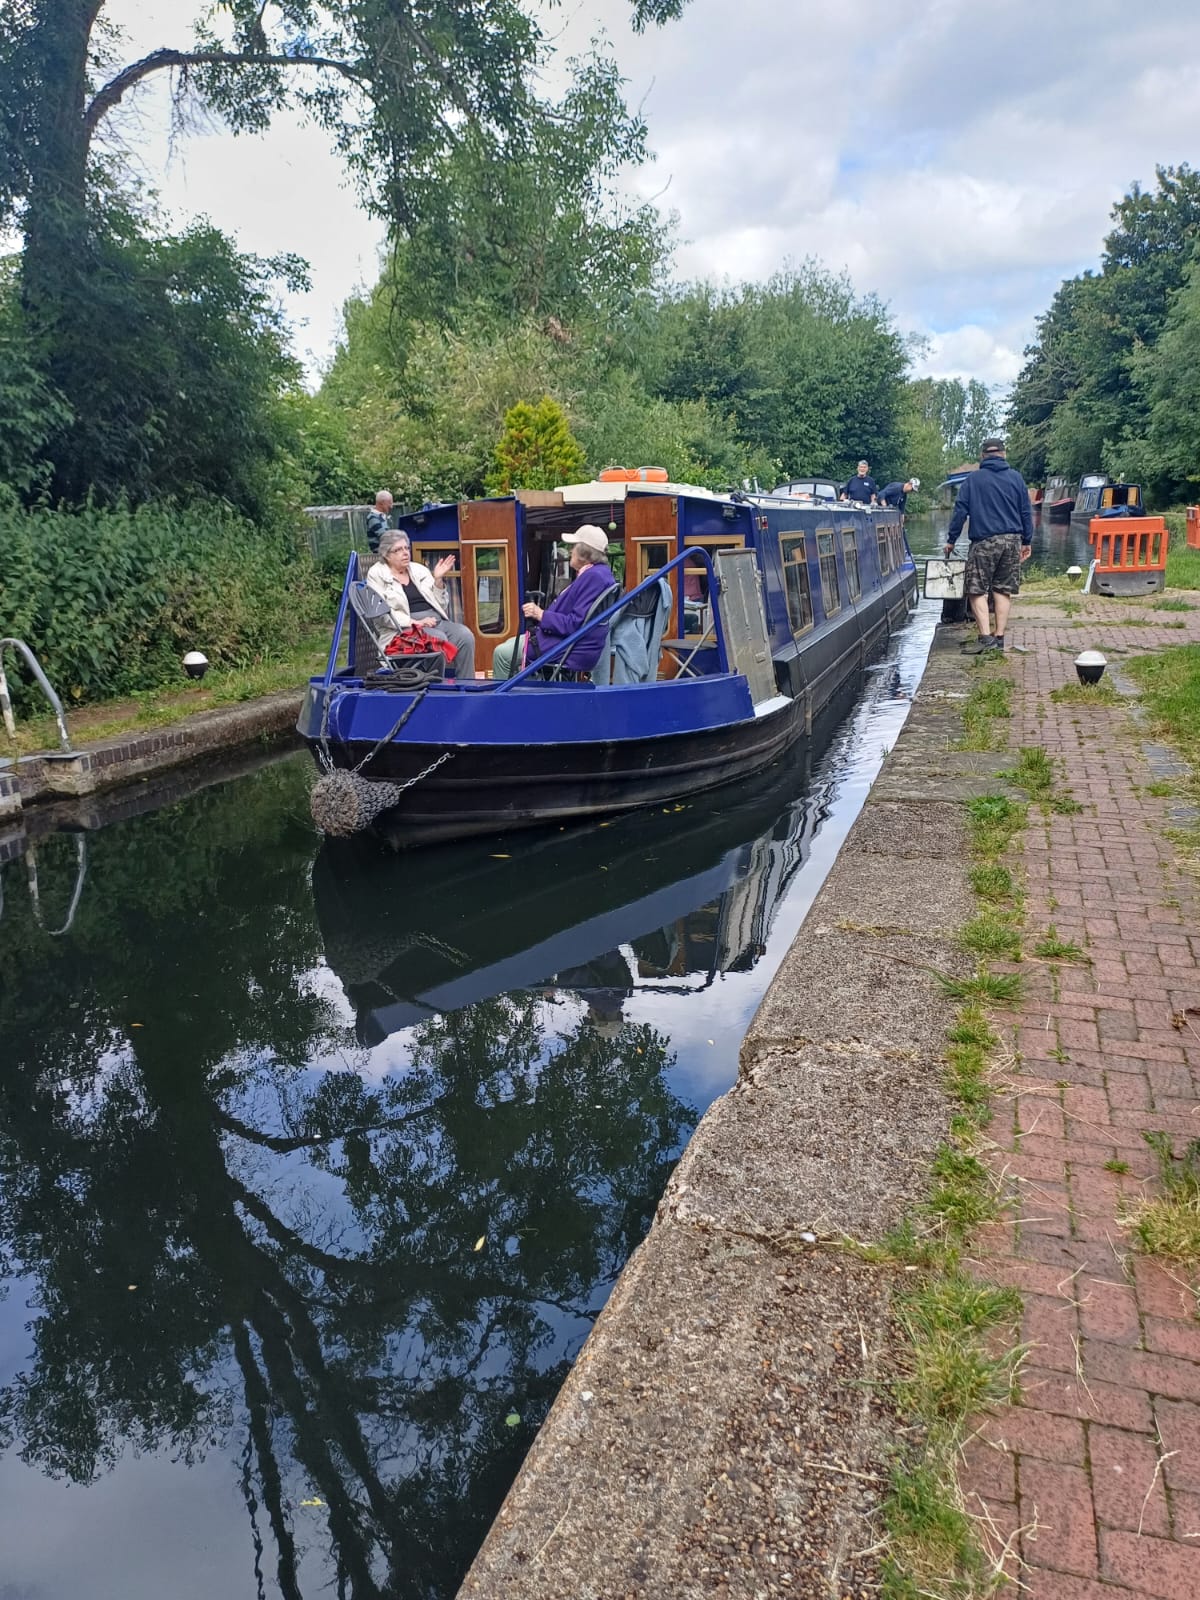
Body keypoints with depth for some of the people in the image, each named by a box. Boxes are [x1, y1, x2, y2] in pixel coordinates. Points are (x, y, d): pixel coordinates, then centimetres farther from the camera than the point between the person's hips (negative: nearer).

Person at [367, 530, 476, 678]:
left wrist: (438, 580, -1)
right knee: (439, 639, -34)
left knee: (465, 635, -24)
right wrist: (414, 622, -18)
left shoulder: (419, 569, 17)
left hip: (436, 621, 5)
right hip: (406, 627, -5)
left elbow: (441, 605, 15)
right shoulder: (376, 575, 4)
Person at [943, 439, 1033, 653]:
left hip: (984, 542, -3)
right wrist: (1027, 541, 18)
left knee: (977, 590, -3)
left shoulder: (973, 479, 3)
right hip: (1012, 540, 4)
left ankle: (985, 637, -15)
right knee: (1003, 590, 8)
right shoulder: (1016, 478, 10)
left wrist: (951, 540, 5)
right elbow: (1026, 512, 12)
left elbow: (960, 512, -1)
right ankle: (999, 637, 8)